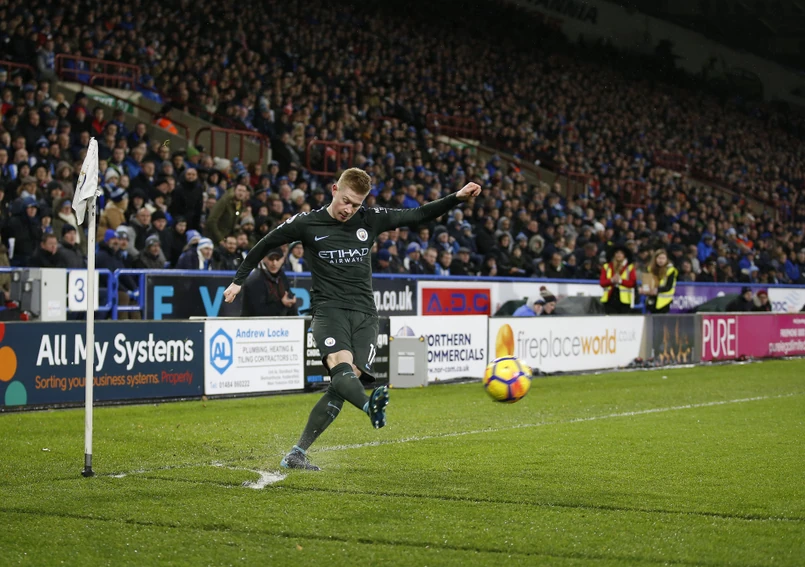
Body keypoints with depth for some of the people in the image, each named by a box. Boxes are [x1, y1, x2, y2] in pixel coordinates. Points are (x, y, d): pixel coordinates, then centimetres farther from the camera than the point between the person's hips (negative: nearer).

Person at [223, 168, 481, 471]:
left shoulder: (370, 220, 8)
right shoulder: (307, 223, 1)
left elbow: (419, 215, 13)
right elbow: (265, 244, 15)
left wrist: (457, 198, 3)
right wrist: (239, 280, 17)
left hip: (364, 314, 3)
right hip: (329, 309, -3)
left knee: (343, 383, -10)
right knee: (341, 364, -32)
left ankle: (296, 454, -4)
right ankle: (370, 406, -64)